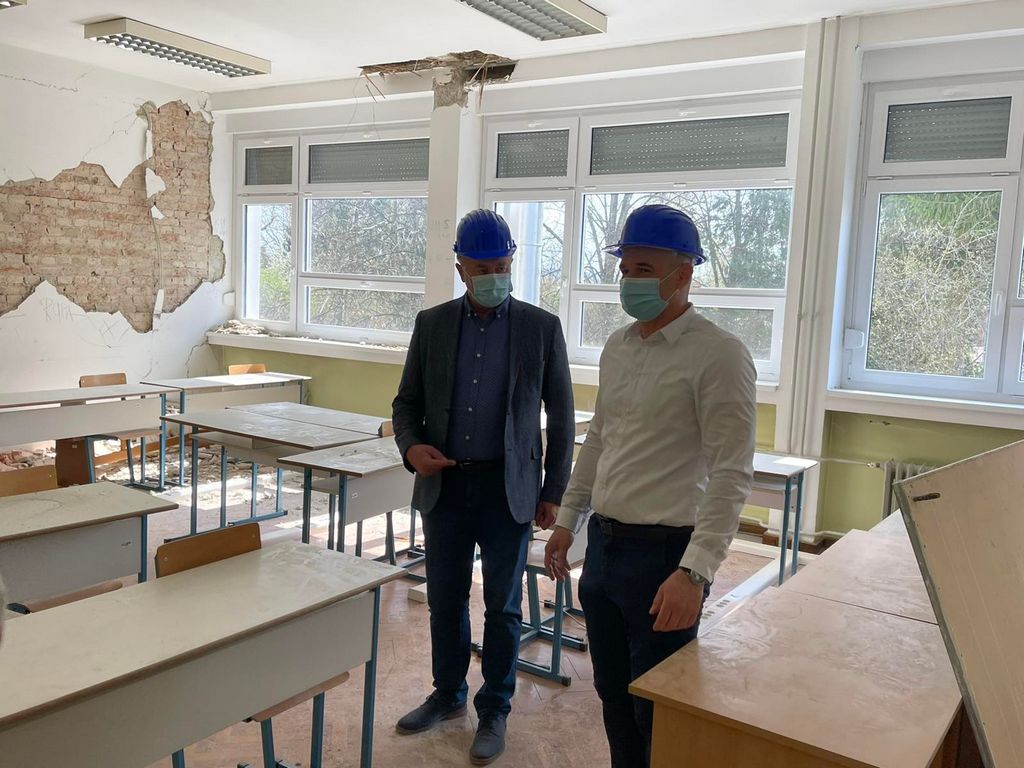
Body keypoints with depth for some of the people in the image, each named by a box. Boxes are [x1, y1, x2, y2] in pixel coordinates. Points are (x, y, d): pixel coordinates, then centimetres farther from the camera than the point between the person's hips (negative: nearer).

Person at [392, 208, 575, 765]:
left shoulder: (542, 328, -3)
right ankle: (448, 694, 35)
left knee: (502, 605, 8)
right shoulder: (432, 324, 3)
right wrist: (411, 446, -12)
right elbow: (407, 401, 9)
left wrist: (553, 493, -1)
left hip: (508, 488, -2)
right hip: (445, 484, 3)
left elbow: (561, 418, 1)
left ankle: (494, 710, 26)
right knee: (445, 598, 14)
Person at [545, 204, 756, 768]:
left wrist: (695, 572, -24)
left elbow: (731, 475, -18)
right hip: (603, 542, 7)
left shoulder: (719, 355, -14)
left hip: (663, 552, -7)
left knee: (658, 711, 7)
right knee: (612, 694, 19)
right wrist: (567, 521, 19)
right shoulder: (617, 346, 8)